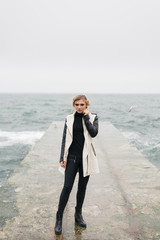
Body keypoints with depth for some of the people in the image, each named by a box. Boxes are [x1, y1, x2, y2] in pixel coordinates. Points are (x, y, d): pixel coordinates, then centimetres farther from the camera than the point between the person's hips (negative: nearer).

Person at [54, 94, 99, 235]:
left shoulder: (93, 117, 2)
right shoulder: (69, 119, 4)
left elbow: (94, 133, -15)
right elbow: (65, 139, 4)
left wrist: (86, 116, -12)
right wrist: (62, 158, 0)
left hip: (86, 157, 1)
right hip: (72, 157, 0)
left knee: (82, 187, 11)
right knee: (67, 187, -4)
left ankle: (78, 215, 28)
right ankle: (59, 219, 7)